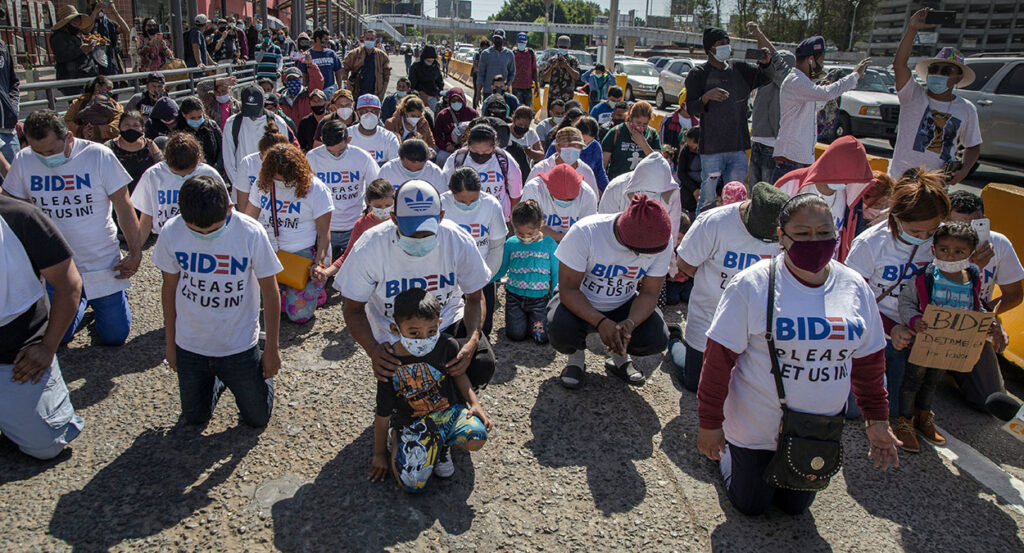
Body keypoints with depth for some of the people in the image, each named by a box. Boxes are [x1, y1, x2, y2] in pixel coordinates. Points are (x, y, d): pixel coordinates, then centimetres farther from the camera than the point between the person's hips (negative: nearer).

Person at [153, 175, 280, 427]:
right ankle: (217, 380, 44)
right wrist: (170, 343, 8)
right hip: (190, 347, 2)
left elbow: (270, 293, -11)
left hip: (239, 347, -2)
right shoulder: (171, 232, -15)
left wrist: (272, 349, -5)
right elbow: (170, 289, 0)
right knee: (195, 418, 17)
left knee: (257, 418, 11)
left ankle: (261, 373, 38)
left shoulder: (251, 234, -22)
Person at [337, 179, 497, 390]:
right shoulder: (370, 248, -24)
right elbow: (354, 309, -12)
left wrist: (472, 341, -28)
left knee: (482, 367, -21)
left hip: (447, 321, 1)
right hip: (393, 336, 0)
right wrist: (372, 350, -31)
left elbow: (475, 298, -8)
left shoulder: (458, 241, -21)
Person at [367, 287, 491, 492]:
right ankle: (396, 438, 11)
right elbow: (383, 415, -5)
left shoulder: (447, 345, -12)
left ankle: (442, 445, 7)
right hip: (412, 421, -2)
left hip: (450, 409, 2)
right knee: (412, 482, -19)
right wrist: (379, 454, 5)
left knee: (476, 439, -28)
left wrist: (474, 403, -5)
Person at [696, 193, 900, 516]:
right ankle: (725, 449, 39)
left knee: (795, 507, 21)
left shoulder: (855, 288, -5)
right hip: (755, 428, -4)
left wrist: (877, 420, 7)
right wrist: (710, 423, -16)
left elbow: (868, 360, 6)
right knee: (750, 505, 13)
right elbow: (719, 357, -18)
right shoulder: (752, 284, -20)